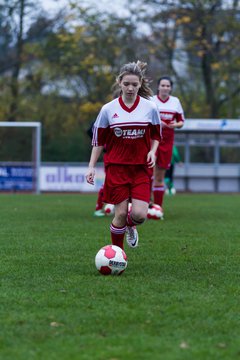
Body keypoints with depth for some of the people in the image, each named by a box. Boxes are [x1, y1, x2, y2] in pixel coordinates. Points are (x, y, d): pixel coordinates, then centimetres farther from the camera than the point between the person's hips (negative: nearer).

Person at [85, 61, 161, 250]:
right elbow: (98, 140, 7)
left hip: (141, 168, 1)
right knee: (121, 214, -4)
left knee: (139, 214, -11)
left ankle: (130, 227, 27)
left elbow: (156, 135, 14)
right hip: (116, 168, -1)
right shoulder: (108, 109, 0)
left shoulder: (150, 108, 1)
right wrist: (91, 167, 2)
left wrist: (152, 152, -5)